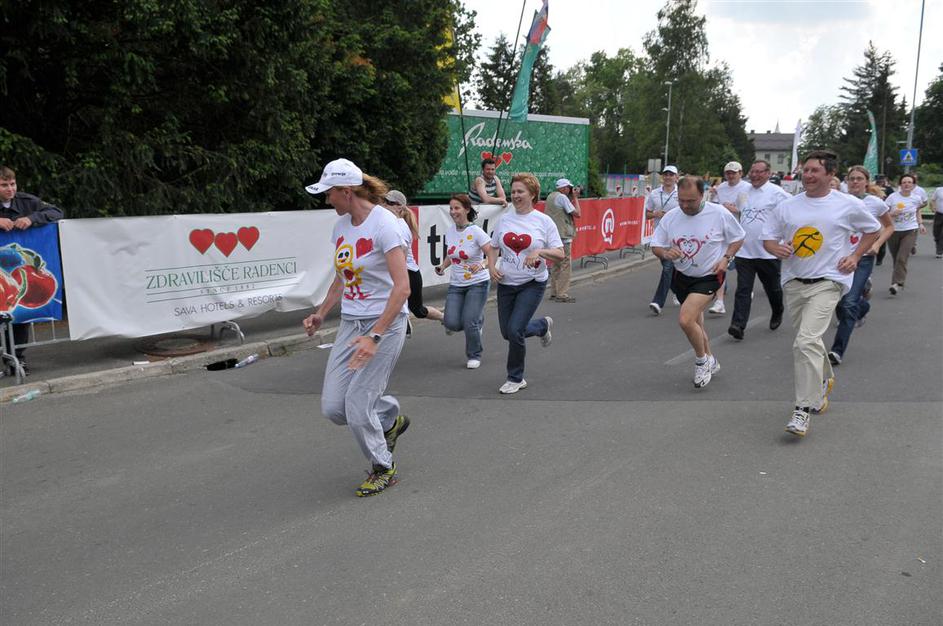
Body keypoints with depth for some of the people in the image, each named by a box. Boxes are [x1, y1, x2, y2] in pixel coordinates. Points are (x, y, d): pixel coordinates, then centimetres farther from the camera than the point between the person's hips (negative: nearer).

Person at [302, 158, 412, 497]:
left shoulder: (383, 224, -17)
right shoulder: (341, 226, 8)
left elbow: (402, 287, -24)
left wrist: (374, 337, -29)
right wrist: (321, 313, 10)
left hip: (385, 323, -7)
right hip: (350, 322, 8)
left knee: (358, 407, -7)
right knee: (333, 406, 2)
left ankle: (383, 469, 20)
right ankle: (390, 420, 31)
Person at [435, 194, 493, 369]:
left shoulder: (476, 232, -15)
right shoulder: (450, 231, 3)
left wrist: (482, 265, -36)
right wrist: (443, 266, 0)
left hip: (478, 283, -5)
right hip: (456, 284, 5)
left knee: (469, 323, -13)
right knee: (452, 323, -9)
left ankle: (474, 356, 16)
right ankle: (476, 318, 27)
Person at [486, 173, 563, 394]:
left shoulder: (544, 221, -6)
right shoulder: (505, 219, 5)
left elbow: (560, 254, -7)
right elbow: (493, 247, 16)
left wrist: (540, 251, -24)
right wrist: (492, 267, -2)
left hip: (532, 284, -5)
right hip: (506, 283, 5)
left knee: (514, 330, -15)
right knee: (507, 333, 10)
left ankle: (516, 378, 7)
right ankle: (542, 326, 42)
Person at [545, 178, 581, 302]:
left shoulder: (550, 196, 16)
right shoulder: (562, 197, -11)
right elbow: (577, 213, -12)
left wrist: (573, 197, 12)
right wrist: (575, 197, -3)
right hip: (563, 235, -9)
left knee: (556, 264, 15)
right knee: (565, 264, -7)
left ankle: (554, 293, 19)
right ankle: (562, 294, -8)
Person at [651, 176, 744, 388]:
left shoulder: (719, 214, -13)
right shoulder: (670, 218, -5)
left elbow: (738, 238, 1)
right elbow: (655, 246, 2)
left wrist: (725, 258, -14)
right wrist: (665, 253, -21)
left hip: (708, 277, -5)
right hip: (681, 276, 5)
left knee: (685, 320, -22)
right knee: (695, 323, 18)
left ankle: (702, 360, 4)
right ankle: (710, 361, 42)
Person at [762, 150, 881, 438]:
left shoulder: (849, 205, -2)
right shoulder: (787, 206, 4)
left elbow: (873, 229, 14)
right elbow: (768, 237, 10)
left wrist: (855, 255, -1)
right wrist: (777, 248, -13)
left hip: (827, 282, -4)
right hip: (793, 282, 4)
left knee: (806, 342, -21)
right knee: (810, 340, 19)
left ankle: (804, 409, -16)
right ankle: (824, 380, 49)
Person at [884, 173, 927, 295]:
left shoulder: (917, 198, -1)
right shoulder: (892, 197, -7)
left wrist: (920, 224, 10)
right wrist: (893, 213, -24)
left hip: (910, 231, -1)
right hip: (893, 231, 1)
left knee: (902, 258, -17)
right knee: (896, 259, 9)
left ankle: (897, 284, -19)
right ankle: (900, 281, 29)